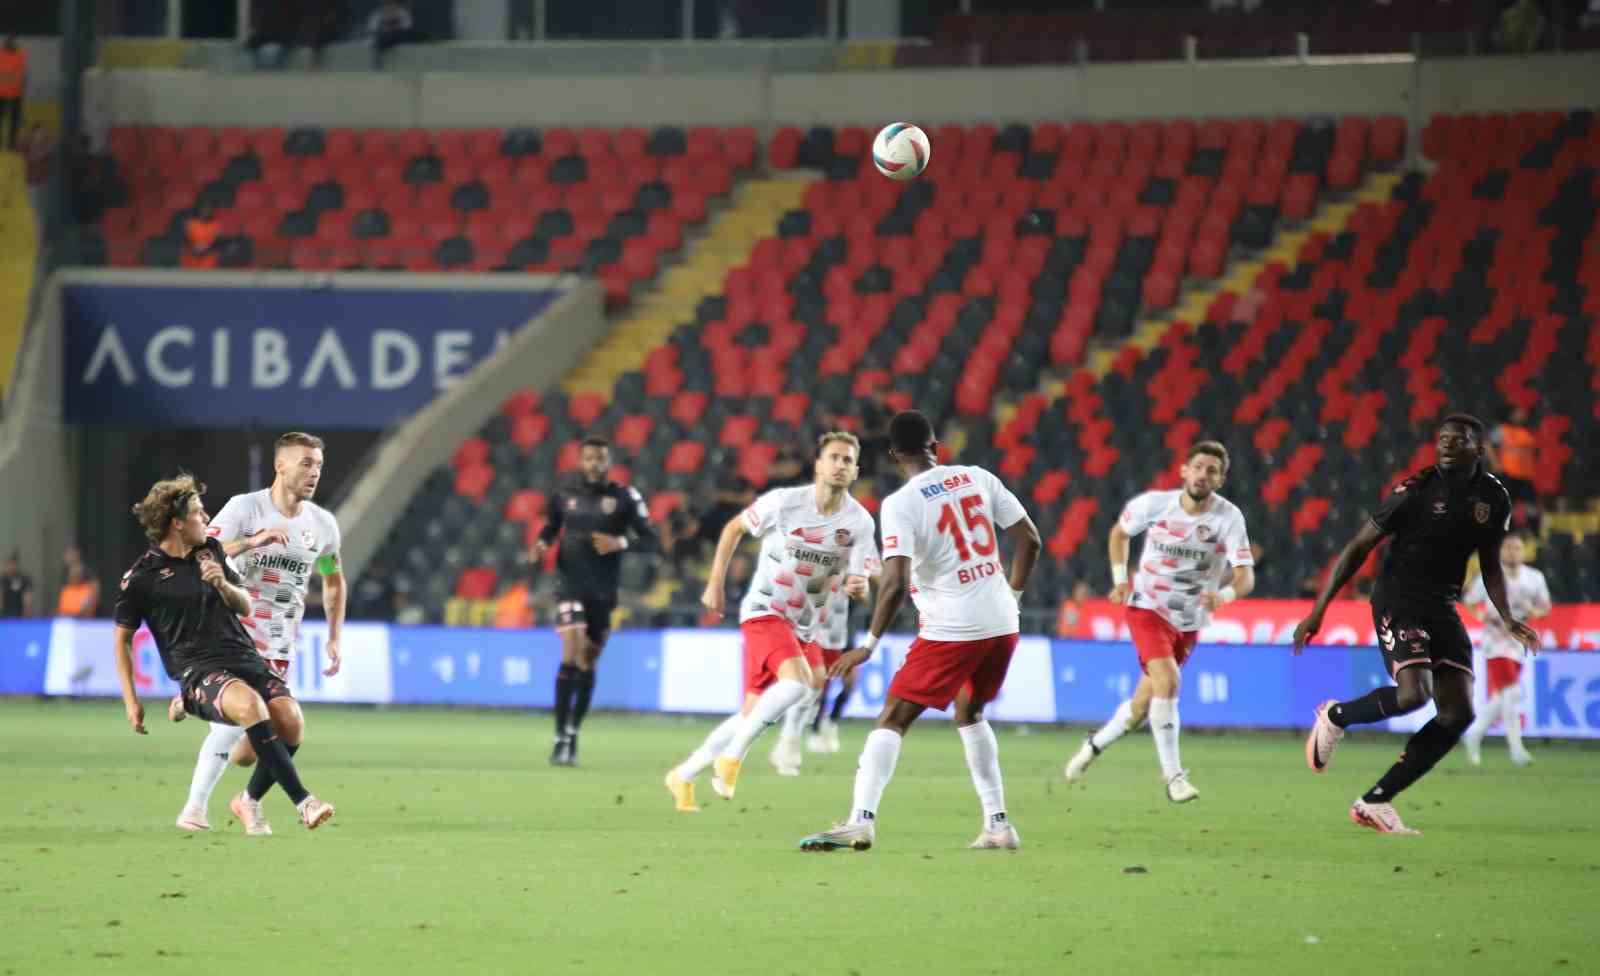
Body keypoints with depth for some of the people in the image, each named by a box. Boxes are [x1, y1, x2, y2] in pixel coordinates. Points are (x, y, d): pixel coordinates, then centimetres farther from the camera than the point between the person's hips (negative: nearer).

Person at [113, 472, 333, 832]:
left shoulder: (211, 551, 16)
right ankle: (303, 802, -39)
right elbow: (123, 638, 9)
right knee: (249, 703, -38)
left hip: (245, 658, 6)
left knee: (291, 719, -22)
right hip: (197, 671, -6)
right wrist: (130, 700, 3)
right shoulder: (141, 577, 0)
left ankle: (249, 802, 2)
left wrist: (223, 585, -1)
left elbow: (245, 606, 22)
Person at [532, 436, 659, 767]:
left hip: (604, 592, 1)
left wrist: (621, 543, -21)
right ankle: (561, 739, -16)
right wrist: (542, 543, 3)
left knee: (588, 664, 10)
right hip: (571, 587, -1)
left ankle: (573, 734, 27)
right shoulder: (564, 497, 6)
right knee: (571, 657, -17)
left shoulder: (625, 498, -2)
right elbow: (551, 526, 25)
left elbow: (652, 542, -4)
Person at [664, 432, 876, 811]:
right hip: (765, 611, -4)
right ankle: (732, 756, -17)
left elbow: (860, 586, -9)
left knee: (753, 715, 7)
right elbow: (734, 528, 4)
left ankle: (683, 776, 22)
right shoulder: (784, 502, -12)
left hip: (805, 626, 5)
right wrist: (715, 584, 3)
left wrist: (857, 587, -33)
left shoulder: (859, 522, -6)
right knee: (799, 681, -30)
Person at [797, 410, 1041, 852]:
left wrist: (870, 644, -11)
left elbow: (895, 582, -18)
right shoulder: (978, 479, 5)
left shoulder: (900, 504, -10)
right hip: (1001, 624, 6)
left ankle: (861, 819, -17)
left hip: (950, 630, -6)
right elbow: (1029, 540, 7)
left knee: (892, 719, -1)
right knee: (969, 712, 26)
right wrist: (1012, 596, 21)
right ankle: (997, 824, 22)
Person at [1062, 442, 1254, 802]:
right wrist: (1120, 578, -4)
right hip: (1147, 608, -2)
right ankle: (1173, 775, -20)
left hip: (1189, 623, 2)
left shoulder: (1229, 518, -14)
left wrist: (1223, 595, -42)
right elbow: (1119, 532, 9)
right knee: (1168, 680, -25)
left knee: (1142, 706, 11)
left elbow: (1245, 576, -21)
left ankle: (1094, 745, 39)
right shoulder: (1154, 504, -11)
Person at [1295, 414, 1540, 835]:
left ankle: (1373, 802, 2)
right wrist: (1318, 611, -10)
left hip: (1442, 610, 6)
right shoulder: (1415, 491, -13)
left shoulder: (1494, 499, 4)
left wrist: (1507, 618, 1)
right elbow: (1359, 547, -8)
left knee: (1458, 713, -5)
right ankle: (1335, 717, 4)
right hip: (1397, 605, -6)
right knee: (1413, 693, -27)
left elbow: (1490, 564, 18)